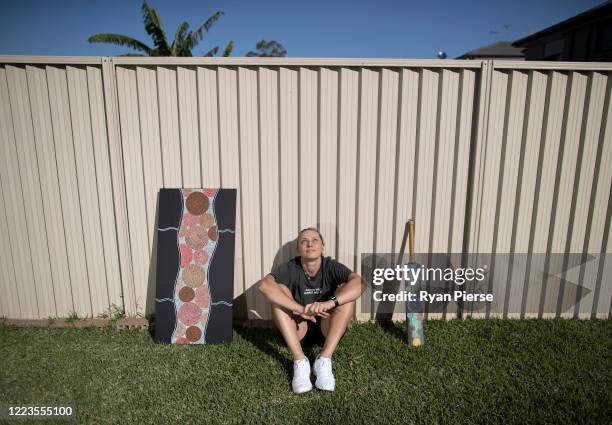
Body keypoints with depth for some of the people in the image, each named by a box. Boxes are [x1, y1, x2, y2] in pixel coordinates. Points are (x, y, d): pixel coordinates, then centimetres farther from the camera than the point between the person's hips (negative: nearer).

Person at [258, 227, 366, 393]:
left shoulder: (332, 267, -15)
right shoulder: (290, 268, -15)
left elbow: (360, 283, -33)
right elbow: (264, 285, -35)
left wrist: (330, 303, -47)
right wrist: (300, 309, -43)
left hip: (327, 326, 0)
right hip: (298, 327, 0)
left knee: (346, 290, -23)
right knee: (279, 290, -23)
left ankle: (324, 359, -29)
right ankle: (300, 361, -29)